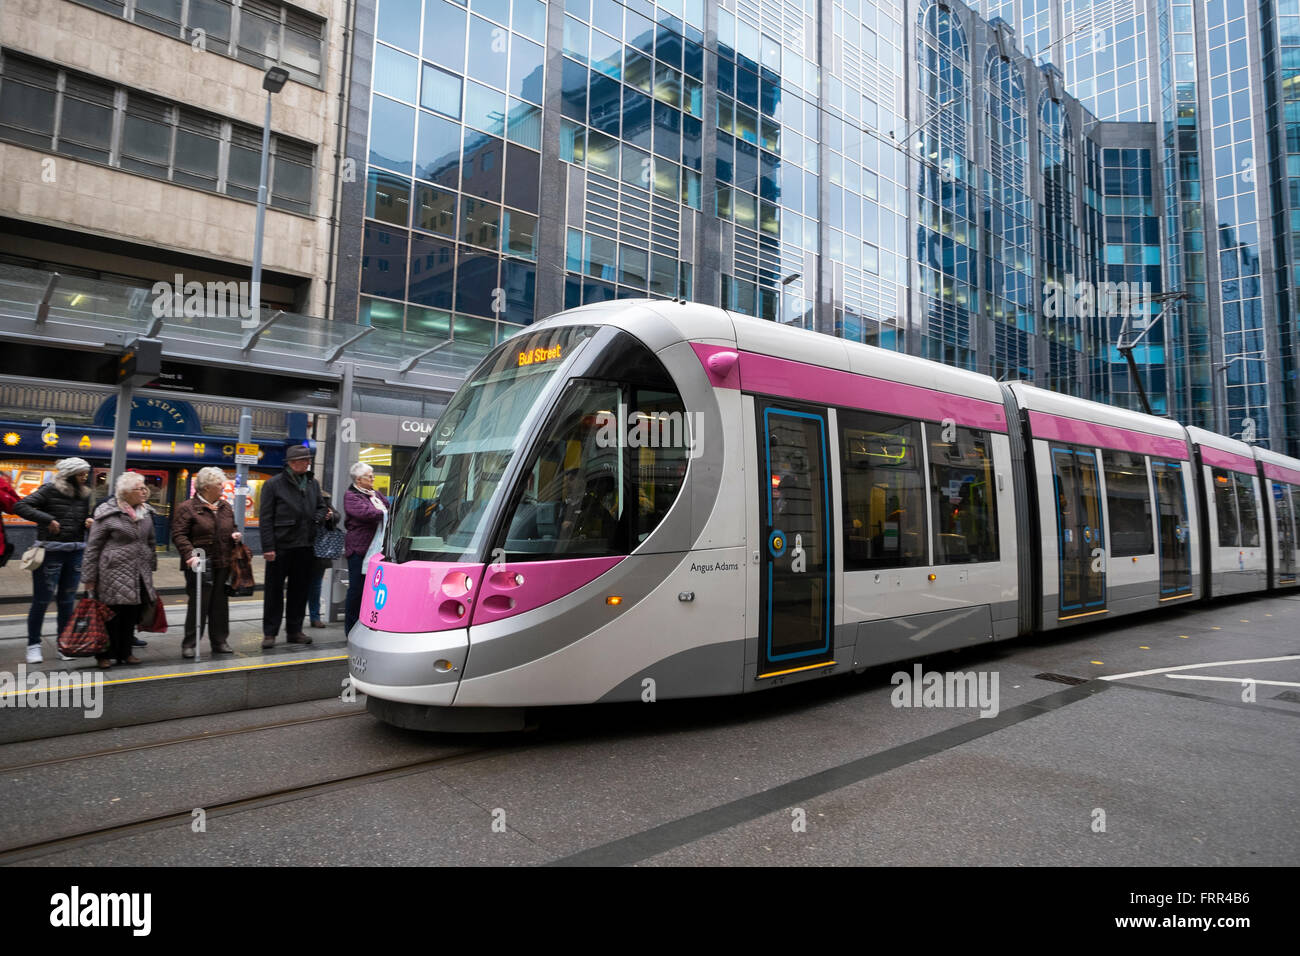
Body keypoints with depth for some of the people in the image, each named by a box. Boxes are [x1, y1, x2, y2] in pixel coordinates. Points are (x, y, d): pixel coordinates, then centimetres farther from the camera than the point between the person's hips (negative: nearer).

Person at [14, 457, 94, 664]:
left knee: (67, 600, 9)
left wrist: (89, 522, -1)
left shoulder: (84, 494, 11)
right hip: (50, 551, -5)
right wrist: (47, 519, -20)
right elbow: (20, 506, -12)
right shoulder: (50, 490, -5)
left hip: (76, 552, 5)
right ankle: (33, 644, 14)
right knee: (42, 599, 1)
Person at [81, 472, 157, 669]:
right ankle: (105, 655, 16)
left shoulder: (146, 513, 10)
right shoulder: (108, 514, -9)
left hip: (139, 575, 6)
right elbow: (93, 547, -6)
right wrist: (90, 577, -7)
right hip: (113, 573, -6)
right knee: (111, 615, 1)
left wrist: (152, 567, 19)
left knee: (131, 614, 11)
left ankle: (124, 652, 23)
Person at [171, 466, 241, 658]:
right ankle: (189, 644, 9)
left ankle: (219, 642, 19)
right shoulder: (187, 508, -6)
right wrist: (190, 554, -23)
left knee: (220, 604, 10)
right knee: (198, 604, -3)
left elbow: (231, 528, 26)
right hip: (200, 565, -6)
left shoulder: (225, 507, 14)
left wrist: (235, 535, 3)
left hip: (223, 564, 6)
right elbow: (179, 535, -11)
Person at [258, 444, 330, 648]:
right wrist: (268, 547, -13)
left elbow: (320, 507, 23)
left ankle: (294, 631, 22)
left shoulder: (313, 484, 12)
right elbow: (265, 518, -6)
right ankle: (269, 633, 13)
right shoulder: (274, 485, -4)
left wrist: (320, 516, -2)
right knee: (274, 590, 3)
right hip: (281, 547, -5)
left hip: (305, 547, 5)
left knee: (300, 590, 11)